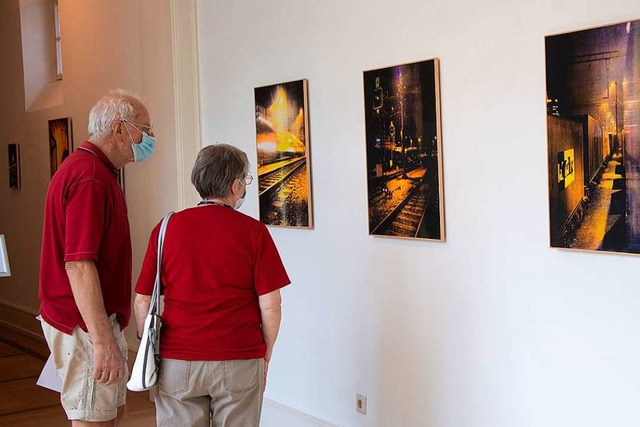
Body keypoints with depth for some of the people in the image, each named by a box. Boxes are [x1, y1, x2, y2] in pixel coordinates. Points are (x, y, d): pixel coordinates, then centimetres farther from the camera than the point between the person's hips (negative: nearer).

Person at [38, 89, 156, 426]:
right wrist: (103, 341, -29)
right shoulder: (90, 178, -21)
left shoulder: (84, 168, 14)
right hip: (85, 324, -10)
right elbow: (78, 264, -27)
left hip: (93, 321, 10)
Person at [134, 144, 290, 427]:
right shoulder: (253, 231, -5)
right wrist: (265, 356, 8)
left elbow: (142, 300, 1)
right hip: (239, 362, -1)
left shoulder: (167, 228, 0)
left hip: (177, 361, 2)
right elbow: (270, 305, -6)